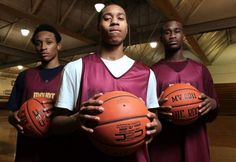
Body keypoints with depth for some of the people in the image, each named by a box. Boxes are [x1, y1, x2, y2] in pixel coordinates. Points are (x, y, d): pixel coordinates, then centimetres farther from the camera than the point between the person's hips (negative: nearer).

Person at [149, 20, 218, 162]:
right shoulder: (153, 71, 1)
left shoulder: (200, 69, 7)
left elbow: (211, 115, 12)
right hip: (163, 144, -2)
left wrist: (213, 104, -11)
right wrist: (155, 110, -19)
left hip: (195, 142, 3)